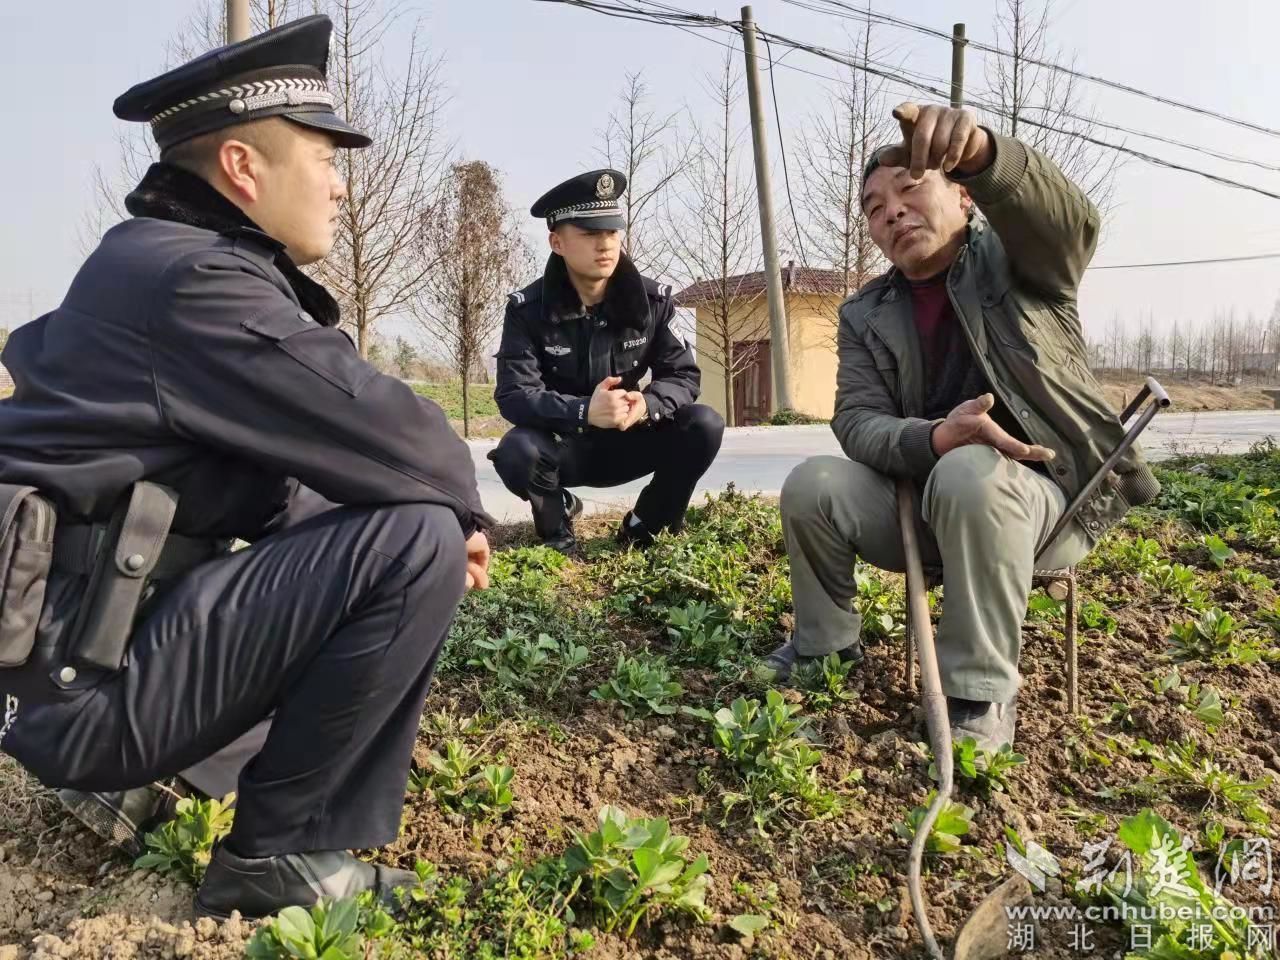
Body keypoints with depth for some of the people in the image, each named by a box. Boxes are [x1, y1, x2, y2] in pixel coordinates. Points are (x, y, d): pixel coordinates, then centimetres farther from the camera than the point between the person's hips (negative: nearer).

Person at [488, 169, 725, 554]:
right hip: (560, 447, -2)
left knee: (704, 426, -22)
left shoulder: (652, 299, -8)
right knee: (515, 454, -35)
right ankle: (556, 515, 2)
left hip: (623, 444, 2)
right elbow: (513, 395, -23)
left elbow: (683, 375, -8)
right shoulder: (527, 309, -15)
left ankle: (642, 530, 0)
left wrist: (647, 404, -33)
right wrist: (583, 411, -41)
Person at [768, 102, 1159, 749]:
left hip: (1047, 498, -4)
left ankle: (982, 693, -21)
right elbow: (857, 423, -8)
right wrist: (934, 438, -32)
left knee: (968, 474, -36)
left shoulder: (1017, 257, -3)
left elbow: (1070, 223, -29)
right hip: (924, 502, 4)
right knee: (811, 486, -18)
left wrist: (980, 152, -51)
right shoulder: (865, 316, 5)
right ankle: (826, 649, 7)